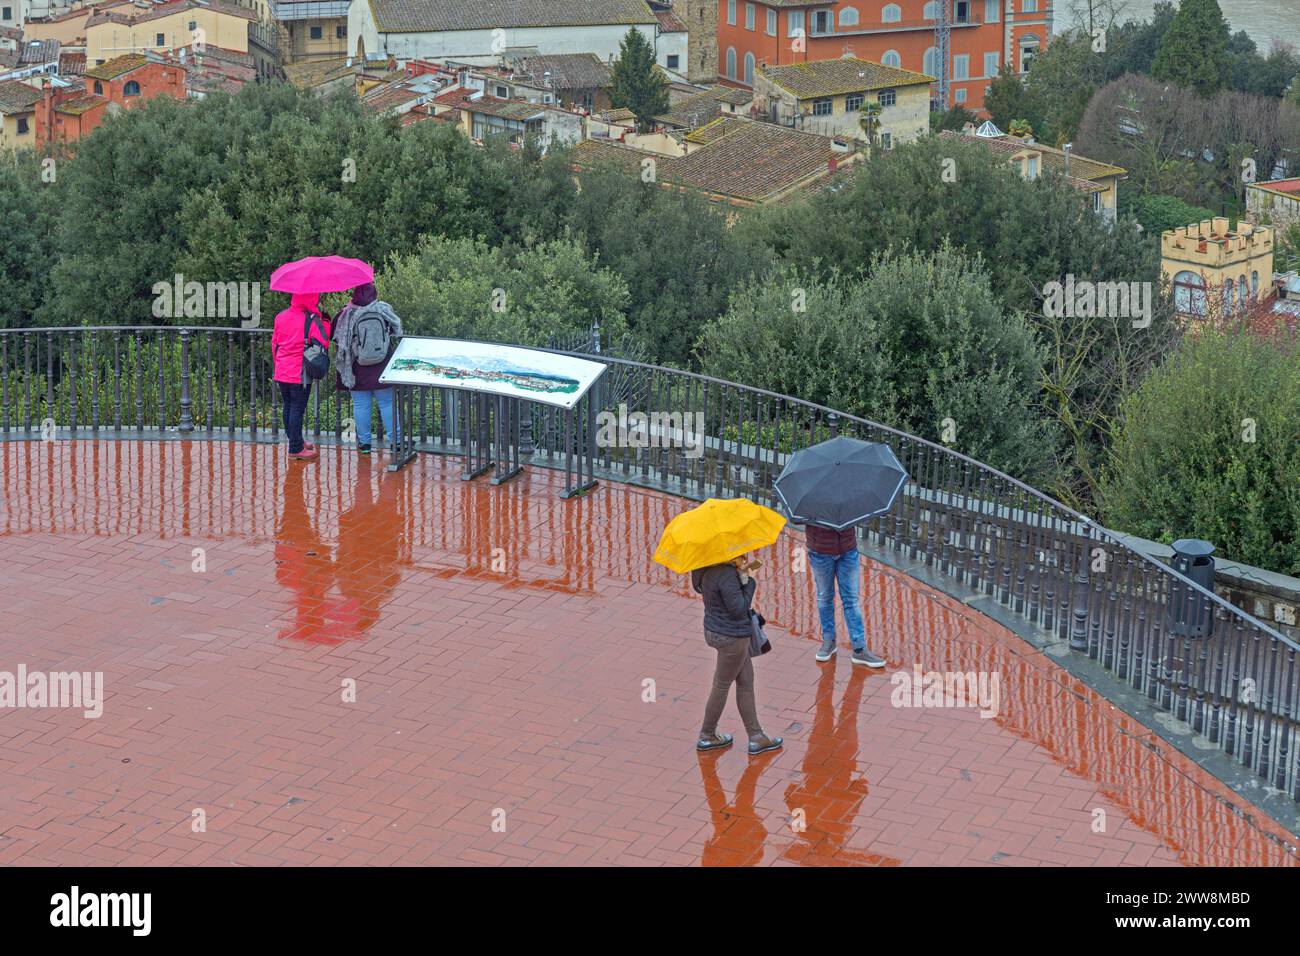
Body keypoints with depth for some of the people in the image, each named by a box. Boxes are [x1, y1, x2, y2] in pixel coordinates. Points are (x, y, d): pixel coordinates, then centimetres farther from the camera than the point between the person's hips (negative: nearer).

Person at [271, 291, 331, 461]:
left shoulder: (281, 318, 4)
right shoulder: (312, 321, -16)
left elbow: (274, 343, 11)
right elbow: (323, 343, -10)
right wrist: (325, 321, -1)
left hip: (282, 372, 6)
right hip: (300, 374, -6)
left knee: (288, 407, 16)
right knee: (297, 409, -1)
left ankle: (296, 442, 30)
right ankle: (296, 449, 3)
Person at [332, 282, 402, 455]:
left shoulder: (346, 314, -11)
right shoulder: (384, 310, -7)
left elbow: (336, 337, 0)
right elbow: (397, 332, 5)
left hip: (358, 372, -1)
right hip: (382, 369, 1)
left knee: (360, 405, 8)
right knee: (387, 403, 9)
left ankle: (364, 442, 12)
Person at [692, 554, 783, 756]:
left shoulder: (710, 569, 2)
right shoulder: (726, 574, -27)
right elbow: (739, 609, -24)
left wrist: (741, 575, -6)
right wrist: (748, 580, -14)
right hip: (731, 637, -10)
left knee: (746, 682, 17)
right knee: (722, 686, 9)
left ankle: (755, 736, 24)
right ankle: (707, 736, 25)